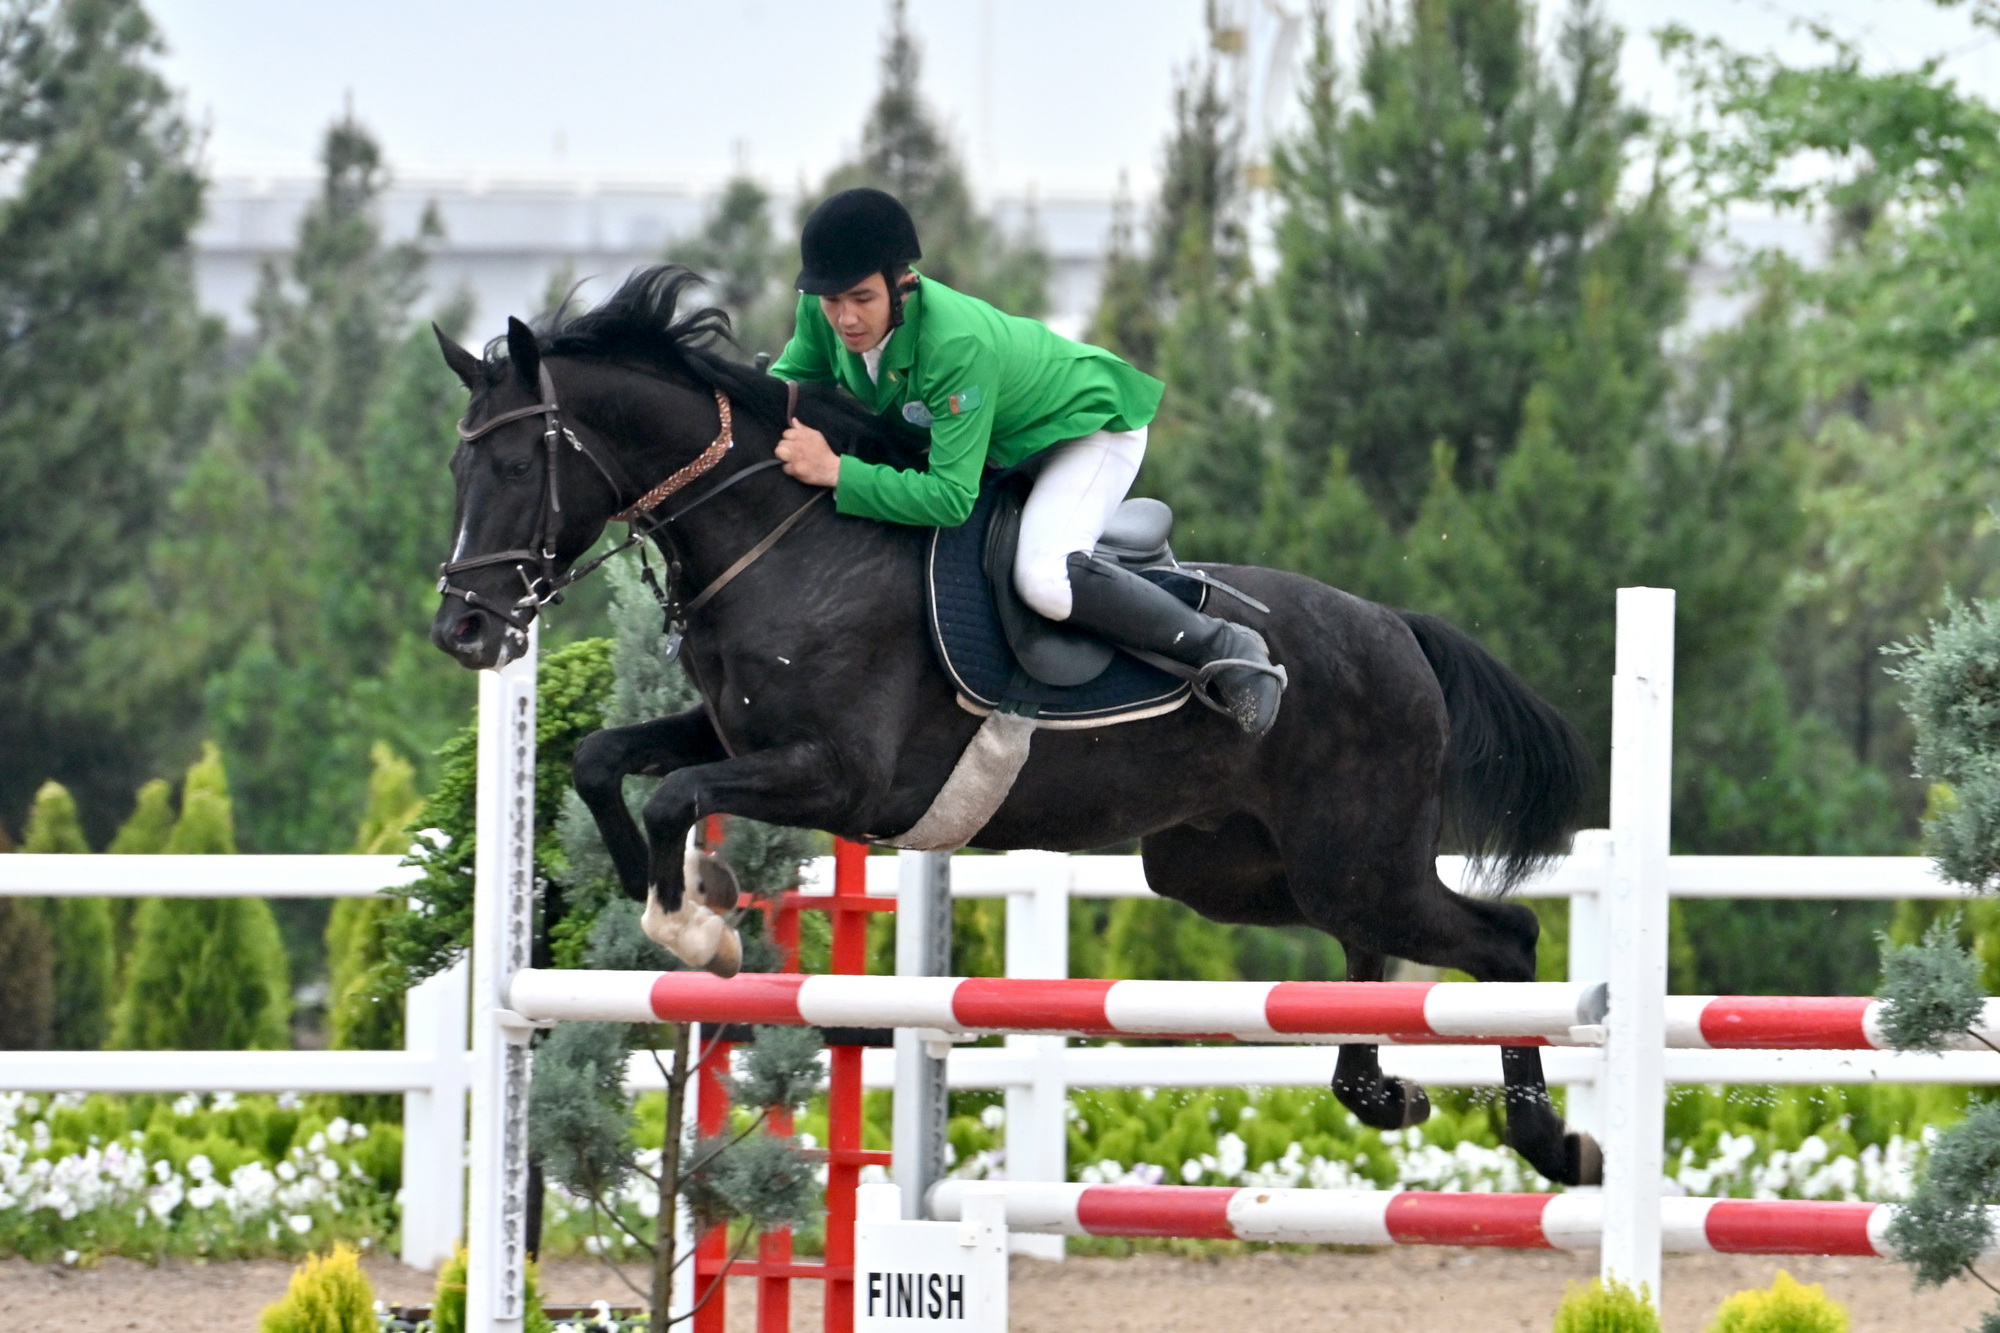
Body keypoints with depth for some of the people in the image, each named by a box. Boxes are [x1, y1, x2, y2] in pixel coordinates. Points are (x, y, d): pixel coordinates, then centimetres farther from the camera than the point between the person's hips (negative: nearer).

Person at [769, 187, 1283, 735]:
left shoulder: (957, 344, -42)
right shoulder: (822, 313, -23)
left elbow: (951, 497, -42)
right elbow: (793, 376, -1)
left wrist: (836, 472, -45)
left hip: (1089, 423, -8)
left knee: (1045, 580, -32)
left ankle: (1224, 650, -13)